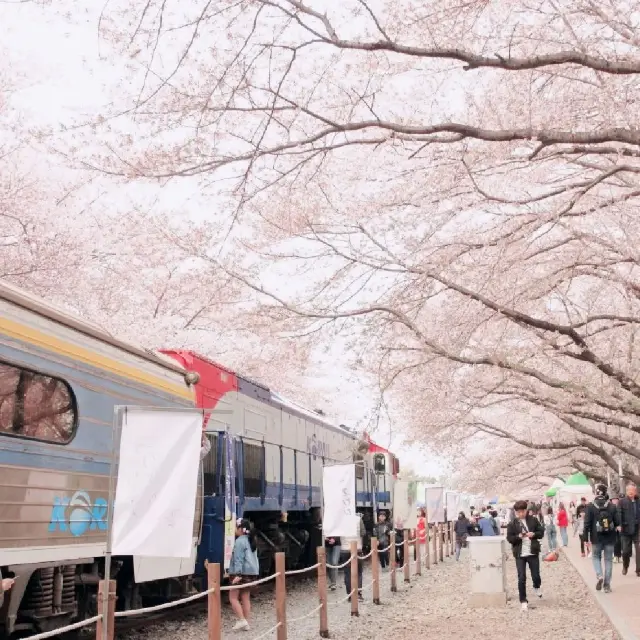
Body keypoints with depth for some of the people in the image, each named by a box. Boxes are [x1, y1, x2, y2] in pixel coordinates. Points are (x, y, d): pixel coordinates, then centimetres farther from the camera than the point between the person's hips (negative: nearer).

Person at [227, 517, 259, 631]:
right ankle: (246, 623, 11)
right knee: (246, 598, 11)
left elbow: (238, 559, -20)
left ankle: (242, 620, -8)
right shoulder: (251, 540, 15)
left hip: (242, 573, -9)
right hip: (252, 572, 9)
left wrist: (237, 574, -24)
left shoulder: (240, 541, -13)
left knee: (233, 597, -1)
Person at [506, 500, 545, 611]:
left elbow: (541, 532, 6)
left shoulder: (533, 520, 1)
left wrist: (534, 534, -14)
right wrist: (519, 536, -20)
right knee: (521, 578, -2)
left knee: (536, 575, 7)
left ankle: (537, 587, 43)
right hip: (520, 554, -1)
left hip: (533, 552, 1)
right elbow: (509, 538, -3)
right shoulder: (512, 524, -2)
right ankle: (523, 601, 9)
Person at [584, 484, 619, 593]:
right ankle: (607, 585, 9)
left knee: (596, 557, 18)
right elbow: (617, 523, 0)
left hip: (596, 538, -1)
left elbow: (587, 523, -9)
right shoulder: (612, 506, -3)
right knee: (608, 560, 10)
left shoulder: (591, 507, -8)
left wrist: (586, 538, -3)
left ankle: (599, 576, -6)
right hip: (610, 538, 1)